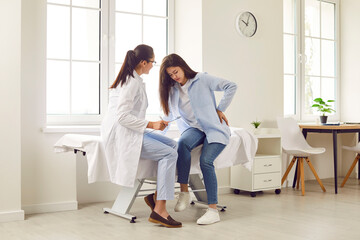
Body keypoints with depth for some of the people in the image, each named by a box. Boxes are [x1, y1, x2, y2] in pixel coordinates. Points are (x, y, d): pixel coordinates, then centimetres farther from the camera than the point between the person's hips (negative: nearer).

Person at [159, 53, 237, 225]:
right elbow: (169, 115, 21)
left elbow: (231, 87, -3)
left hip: (214, 128, -3)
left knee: (205, 161, -28)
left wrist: (220, 109, -4)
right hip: (193, 129, 4)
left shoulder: (202, 79, -2)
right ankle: (184, 192, -29)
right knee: (183, 143, -33)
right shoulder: (172, 90, 13)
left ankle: (213, 210, -23)